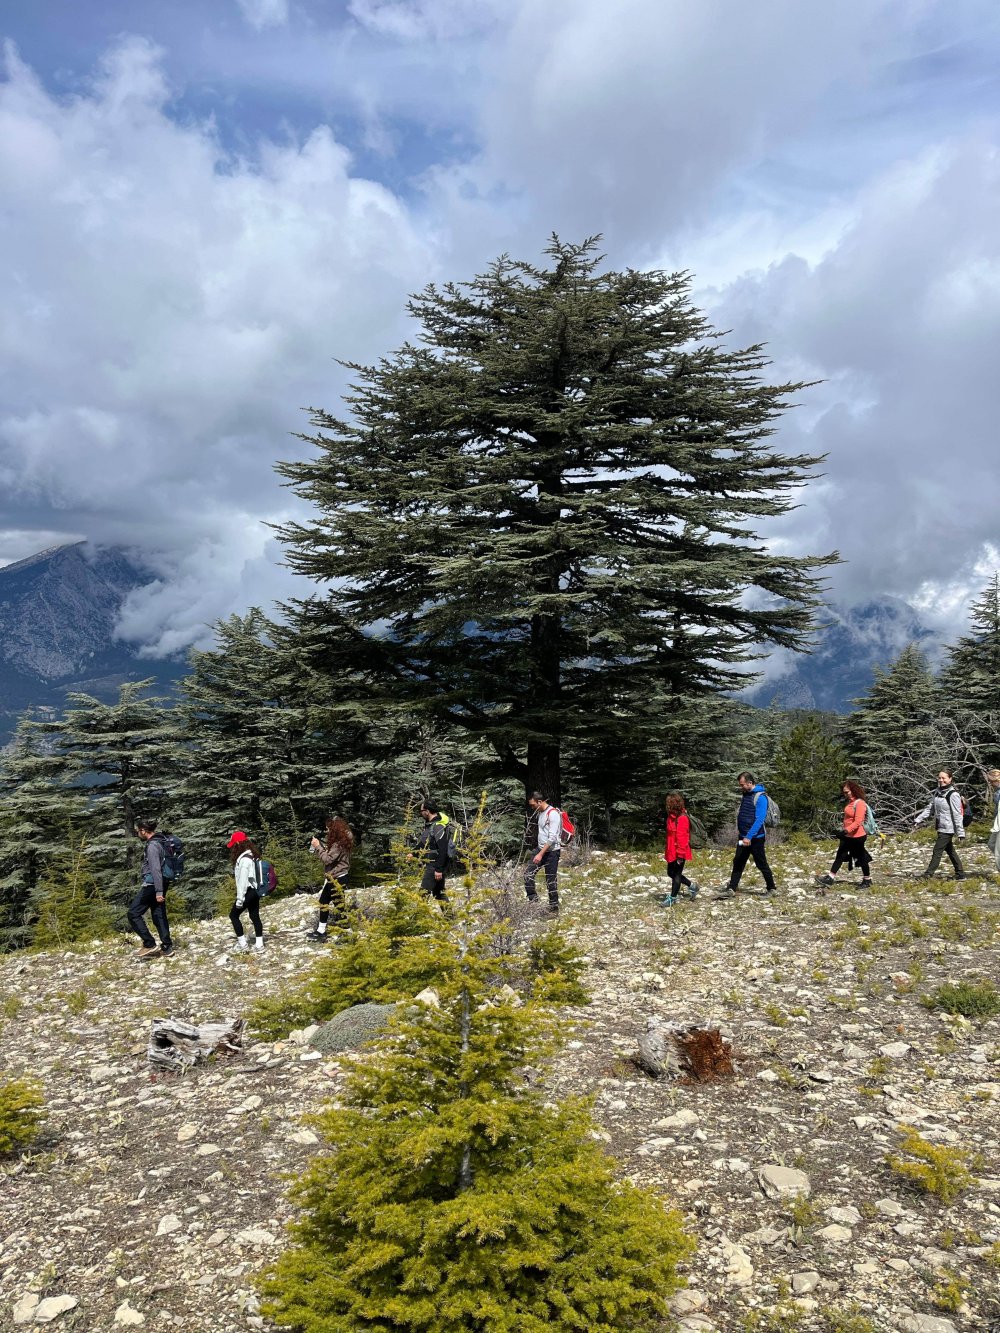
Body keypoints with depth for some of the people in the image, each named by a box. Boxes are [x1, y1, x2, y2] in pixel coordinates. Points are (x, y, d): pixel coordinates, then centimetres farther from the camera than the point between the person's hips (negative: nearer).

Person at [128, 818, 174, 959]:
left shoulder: (152, 846, -17)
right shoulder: (157, 843, 14)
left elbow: (156, 869, -22)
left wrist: (159, 891, -26)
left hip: (152, 885, -10)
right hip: (158, 885, 10)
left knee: (133, 913, -3)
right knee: (159, 915, 9)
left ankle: (150, 944, -5)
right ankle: (166, 948, 9)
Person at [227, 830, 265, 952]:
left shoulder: (244, 859, -21)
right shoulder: (252, 855, 9)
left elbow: (243, 880, -22)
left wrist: (240, 899, -18)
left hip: (248, 892, -9)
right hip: (255, 891, 9)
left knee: (234, 915, 6)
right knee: (255, 916, 11)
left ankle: (242, 943, 6)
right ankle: (259, 945, 12)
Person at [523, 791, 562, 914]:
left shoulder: (553, 813, -17)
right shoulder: (540, 813, 12)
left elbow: (552, 838, -22)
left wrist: (541, 854, -24)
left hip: (552, 851, -9)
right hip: (541, 848, 9)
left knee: (551, 881, -1)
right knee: (528, 873, -1)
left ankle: (554, 908, 10)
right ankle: (533, 899, 9)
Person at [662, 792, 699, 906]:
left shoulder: (682, 818, -20)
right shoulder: (671, 816, 8)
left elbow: (682, 838, -21)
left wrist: (680, 854, -20)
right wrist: (667, 850, 18)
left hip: (679, 853, -10)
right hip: (671, 852, 10)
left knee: (676, 874, 3)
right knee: (671, 873, 17)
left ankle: (673, 897, 14)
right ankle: (691, 885, 33)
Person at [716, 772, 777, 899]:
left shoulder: (760, 797, -17)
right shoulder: (744, 794, 8)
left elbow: (759, 820, -23)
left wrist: (749, 837, -27)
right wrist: (738, 831, 14)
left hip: (756, 838, -7)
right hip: (743, 837, 7)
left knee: (761, 864, 4)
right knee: (738, 863, 6)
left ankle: (772, 888, 20)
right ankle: (731, 889, 7)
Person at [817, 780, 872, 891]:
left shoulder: (860, 803, -17)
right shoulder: (850, 802, 11)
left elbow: (858, 821, -25)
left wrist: (847, 830, -33)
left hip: (857, 836, -9)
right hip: (847, 836, 9)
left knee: (861, 858, 5)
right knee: (839, 856, 6)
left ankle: (867, 880, 20)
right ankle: (831, 877, 5)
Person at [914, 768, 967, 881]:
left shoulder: (953, 795, -15)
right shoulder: (938, 792, 8)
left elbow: (957, 815, -16)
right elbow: (929, 808, 13)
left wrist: (960, 833, -16)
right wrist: (918, 820, 7)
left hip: (947, 829, -8)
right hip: (941, 828, 8)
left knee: (937, 851, -4)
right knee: (950, 851, 15)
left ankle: (928, 875, 0)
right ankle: (961, 874, 24)